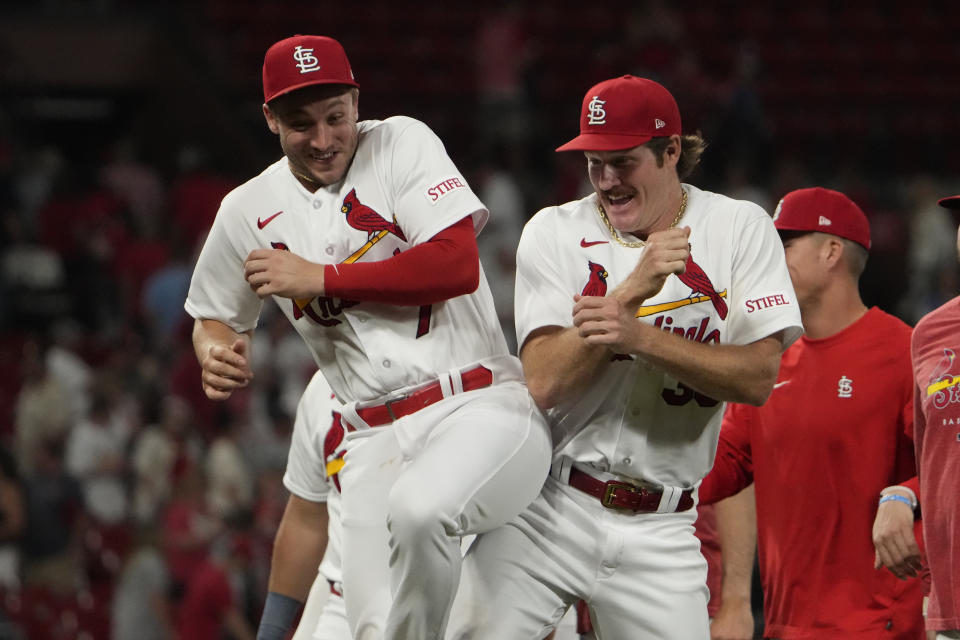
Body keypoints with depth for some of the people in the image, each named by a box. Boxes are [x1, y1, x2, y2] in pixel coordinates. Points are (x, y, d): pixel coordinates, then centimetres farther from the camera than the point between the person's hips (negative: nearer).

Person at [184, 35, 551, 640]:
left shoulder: (403, 144, -2)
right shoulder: (250, 212, 10)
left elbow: (459, 266, -14)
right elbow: (215, 316, 25)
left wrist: (320, 278, -12)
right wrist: (215, 354, 0)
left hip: (481, 407, -4)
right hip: (376, 441, 4)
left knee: (416, 508, -36)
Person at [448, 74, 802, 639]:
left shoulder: (739, 228, 3)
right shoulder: (555, 233, 2)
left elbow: (757, 378, -8)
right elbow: (544, 381, -10)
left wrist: (639, 337, -19)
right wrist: (635, 289, -19)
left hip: (661, 533, 1)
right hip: (548, 512, 0)